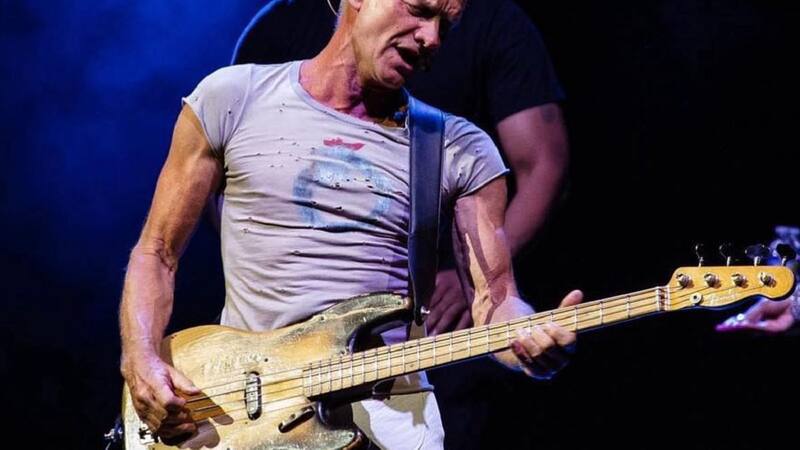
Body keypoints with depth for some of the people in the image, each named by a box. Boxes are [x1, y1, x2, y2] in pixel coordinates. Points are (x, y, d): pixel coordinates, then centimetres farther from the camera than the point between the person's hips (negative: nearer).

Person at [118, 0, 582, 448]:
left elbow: (495, 301, 3)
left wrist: (534, 339, -20)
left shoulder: (463, 151, 6)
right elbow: (157, 252, 8)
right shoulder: (232, 99, 5)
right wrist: (141, 360, -7)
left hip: (388, 407, 1)